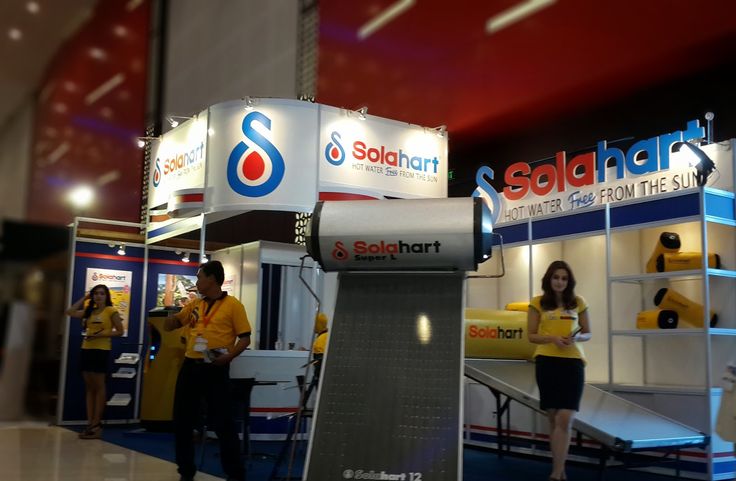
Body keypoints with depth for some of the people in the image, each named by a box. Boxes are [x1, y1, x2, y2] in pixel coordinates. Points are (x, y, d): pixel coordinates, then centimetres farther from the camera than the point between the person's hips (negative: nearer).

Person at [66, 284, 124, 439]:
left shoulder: (110, 311, -2)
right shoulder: (89, 311, 14)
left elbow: (120, 331, -5)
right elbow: (70, 312, 16)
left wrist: (101, 334, -16)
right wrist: (84, 299, 13)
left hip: (101, 351, -6)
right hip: (86, 350, 7)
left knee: (99, 386, -4)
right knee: (89, 387, 6)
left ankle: (96, 424, -1)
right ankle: (90, 423, 8)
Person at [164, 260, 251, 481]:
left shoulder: (233, 305, -3)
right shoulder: (193, 305, 14)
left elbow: (245, 338, -5)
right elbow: (169, 326, 21)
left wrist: (228, 356, -21)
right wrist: (174, 316, -2)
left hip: (215, 369, -6)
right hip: (190, 366, 6)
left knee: (222, 422, -4)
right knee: (182, 421, 10)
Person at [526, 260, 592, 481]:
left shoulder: (578, 303, 5)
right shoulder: (538, 303, 2)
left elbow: (587, 334, 11)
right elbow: (531, 335, 2)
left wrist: (576, 337, -12)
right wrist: (552, 338, -15)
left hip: (573, 362, 0)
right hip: (547, 362, 0)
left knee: (565, 419, -9)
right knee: (553, 418, 9)